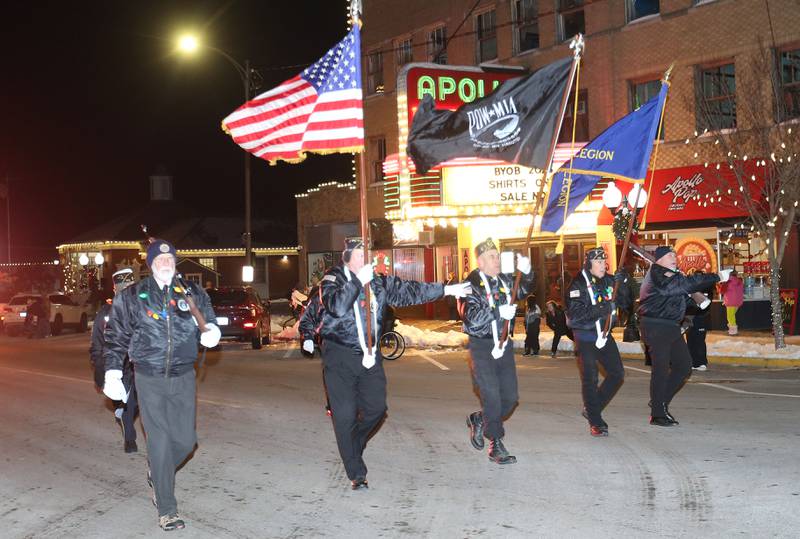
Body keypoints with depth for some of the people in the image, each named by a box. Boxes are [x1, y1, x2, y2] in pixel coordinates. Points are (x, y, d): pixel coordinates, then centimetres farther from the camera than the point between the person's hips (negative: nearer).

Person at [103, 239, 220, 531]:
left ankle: (157, 475, 38)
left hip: (183, 377, 3)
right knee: (160, 443, -3)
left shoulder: (192, 293, 4)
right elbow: (116, 337, 6)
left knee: (186, 440, 6)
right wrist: (112, 374, 0)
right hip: (149, 379, -2)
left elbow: (208, 319, 17)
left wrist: (210, 330, -7)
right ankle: (166, 510, 8)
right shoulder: (132, 297, 0)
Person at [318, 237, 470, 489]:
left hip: (369, 355, 5)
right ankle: (356, 474, 6)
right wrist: (358, 280, -30)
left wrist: (446, 289, 11)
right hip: (339, 357, -5)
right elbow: (337, 307, -26)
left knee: (376, 408, 8)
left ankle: (353, 446, 37)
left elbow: (410, 291, 12)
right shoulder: (333, 279, -8)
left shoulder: (378, 281, 7)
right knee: (346, 415, -5)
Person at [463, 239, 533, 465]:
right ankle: (496, 446, 6)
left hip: (504, 344, 6)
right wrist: (498, 312, -27)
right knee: (492, 396, -7)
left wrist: (525, 272, -13)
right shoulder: (472, 284, -11)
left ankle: (479, 419, 32)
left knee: (510, 397, 8)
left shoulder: (505, 280, 8)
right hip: (482, 347, -6)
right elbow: (472, 320, -18)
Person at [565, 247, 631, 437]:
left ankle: (591, 409, 22)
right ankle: (595, 423, 8)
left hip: (604, 333, 6)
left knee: (617, 374, 7)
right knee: (590, 379, -3)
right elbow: (574, 314, -23)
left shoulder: (608, 281, 4)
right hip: (586, 336, -6)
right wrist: (600, 309, -31)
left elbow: (625, 303, 5)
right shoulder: (579, 284, -14)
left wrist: (622, 284, -11)